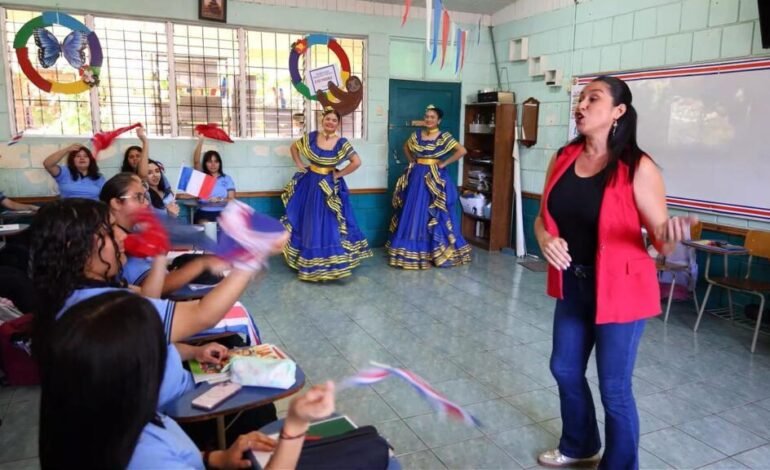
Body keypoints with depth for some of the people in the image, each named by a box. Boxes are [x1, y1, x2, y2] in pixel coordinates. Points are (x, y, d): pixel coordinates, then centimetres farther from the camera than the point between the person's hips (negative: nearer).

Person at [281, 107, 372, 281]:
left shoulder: (342, 143, -10)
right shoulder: (311, 137, -2)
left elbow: (357, 162, -13)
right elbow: (294, 147, 12)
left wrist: (339, 174, -10)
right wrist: (300, 165, 2)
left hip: (330, 186, -3)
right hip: (310, 184, 3)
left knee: (330, 224, 1)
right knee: (310, 224, 11)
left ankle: (331, 264, 13)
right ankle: (309, 263, 27)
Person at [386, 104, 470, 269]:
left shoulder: (444, 137, -7)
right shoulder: (416, 135, 7)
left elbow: (462, 151, -15)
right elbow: (406, 147, 25)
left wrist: (444, 163, -13)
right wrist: (412, 161, 10)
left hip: (435, 179, -5)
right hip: (417, 177, 5)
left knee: (434, 215, -2)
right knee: (413, 213, 6)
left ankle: (437, 251, 9)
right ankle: (415, 251, 15)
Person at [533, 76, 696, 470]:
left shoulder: (637, 168, -15)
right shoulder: (563, 158, 1)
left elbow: (660, 239, -12)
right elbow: (543, 218, 8)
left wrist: (670, 236, -35)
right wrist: (546, 240, -13)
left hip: (620, 289, -6)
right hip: (572, 285, 6)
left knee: (614, 388, 5)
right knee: (565, 369, 20)